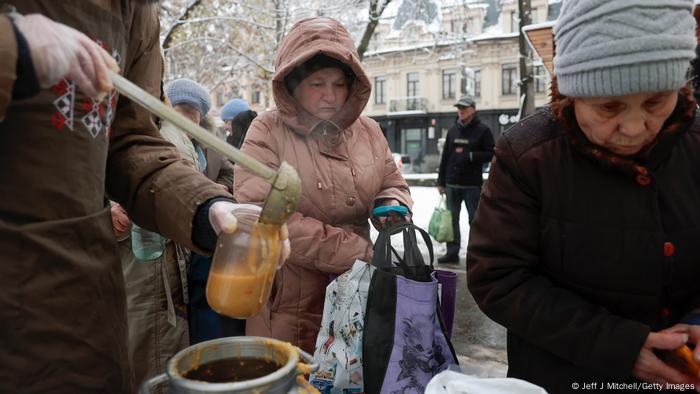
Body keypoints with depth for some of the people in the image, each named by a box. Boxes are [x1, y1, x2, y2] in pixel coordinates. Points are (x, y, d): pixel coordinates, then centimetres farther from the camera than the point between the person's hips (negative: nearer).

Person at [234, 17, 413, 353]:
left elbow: (393, 184, 16)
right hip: (290, 301, -4)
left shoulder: (367, 131, 4)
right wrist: (358, 250, -22)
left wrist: (392, 206, -11)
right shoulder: (268, 133, -9)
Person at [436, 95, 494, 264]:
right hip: (452, 183, 5)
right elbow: (445, 157, 13)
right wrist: (441, 182, 11)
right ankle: (452, 252, 14)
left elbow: (491, 154, -4)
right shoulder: (453, 130, 13)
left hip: (472, 184, -5)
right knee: (451, 219, 7)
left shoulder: (482, 130, -1)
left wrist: (471, 156, -17)